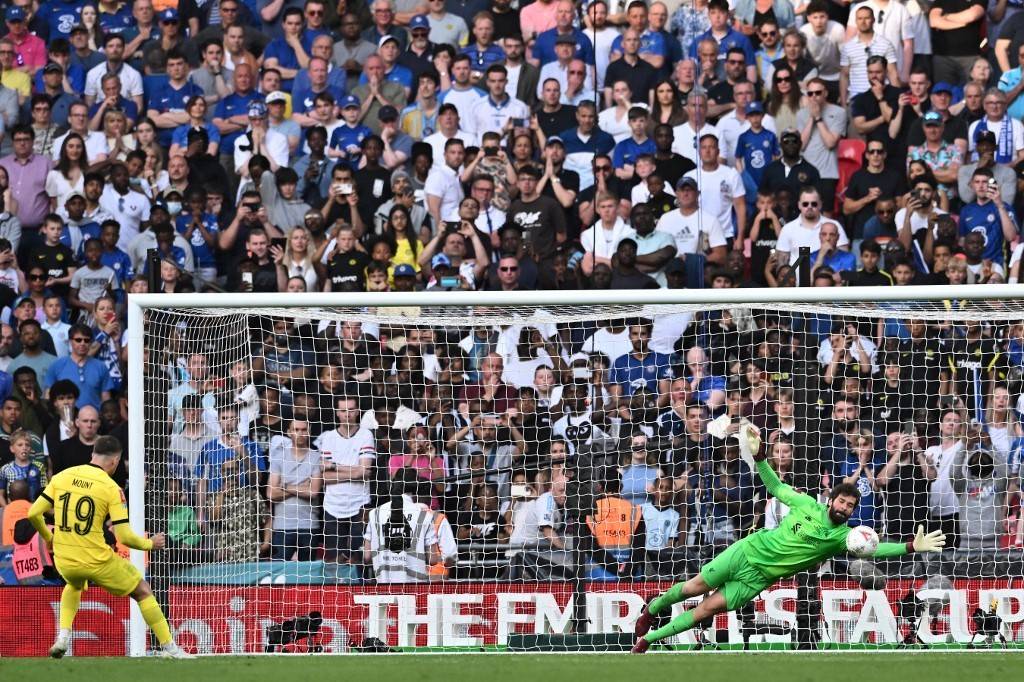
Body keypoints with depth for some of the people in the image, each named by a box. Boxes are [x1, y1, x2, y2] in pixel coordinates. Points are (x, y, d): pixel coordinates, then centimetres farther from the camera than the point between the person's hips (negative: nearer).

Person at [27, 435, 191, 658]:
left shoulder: (61, 477, 2)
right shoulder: (112, 488, -10)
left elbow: (34, 513, 2)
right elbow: (124, 536, -14)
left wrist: (47, 536, 21)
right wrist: (149, 544, 6)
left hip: (64, 562, 4)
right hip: (97, 562, -4)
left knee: (74, 585, 40)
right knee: (143, 591, 16)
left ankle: (63, 637, 21)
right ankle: (169, 647, 16)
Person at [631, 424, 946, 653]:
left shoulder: (844, 537, -8)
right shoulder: (808, 505, -7)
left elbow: (874, 549, -20)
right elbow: (775, 486, 1)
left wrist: (912, 546, -34)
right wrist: (757, 455, -13)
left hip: (758, 577, 0)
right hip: (748, 551, 0)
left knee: (707, 610, -8)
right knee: (695, 587, 2)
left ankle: (649, 638, 5)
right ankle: (652, 608, 32)